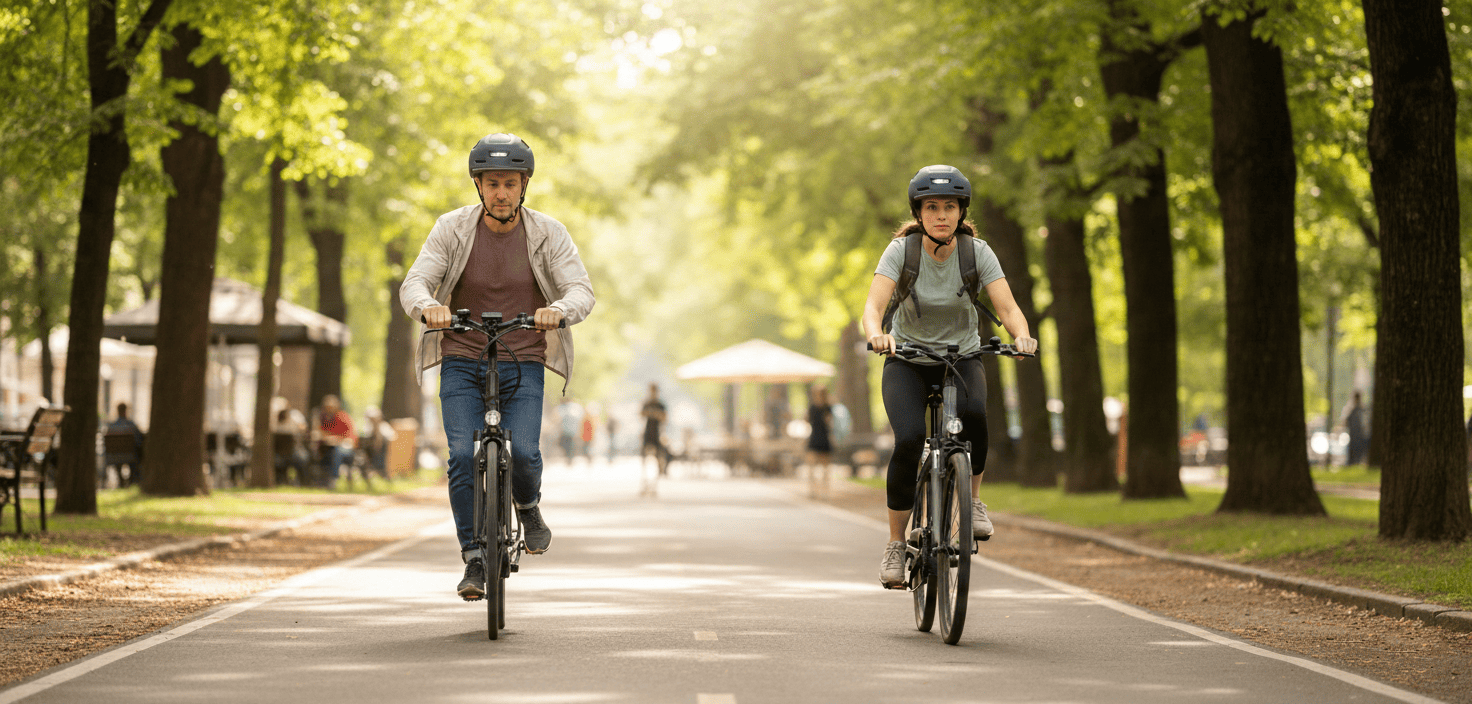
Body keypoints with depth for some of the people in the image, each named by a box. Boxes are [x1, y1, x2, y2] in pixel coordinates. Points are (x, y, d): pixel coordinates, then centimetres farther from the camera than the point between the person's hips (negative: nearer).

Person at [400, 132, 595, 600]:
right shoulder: (452, 229, -5)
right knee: (464, 456, -15)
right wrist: (428, 307, -37)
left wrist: (559, 311, -38)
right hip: (462, 362, 0)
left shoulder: (548, 234, -5)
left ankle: (528, 506, 15)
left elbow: (581, 290, -13)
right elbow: (414, 284, -12)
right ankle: (474, 561, -3)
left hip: (522, 366, 0)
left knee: (522, 454, -19)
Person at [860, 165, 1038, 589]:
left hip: (962, 358, 1)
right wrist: (875, 334, -51)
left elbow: (1007, 307, -22)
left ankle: (972, 499, -8)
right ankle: (895, 544, -11)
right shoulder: (901, 251, -16)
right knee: (909, 440, -26)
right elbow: (874, 304, -28)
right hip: (908, 361, -1)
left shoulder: (977, 252, -13)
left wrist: (1021, 335, -44)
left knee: (972, 412, -33)